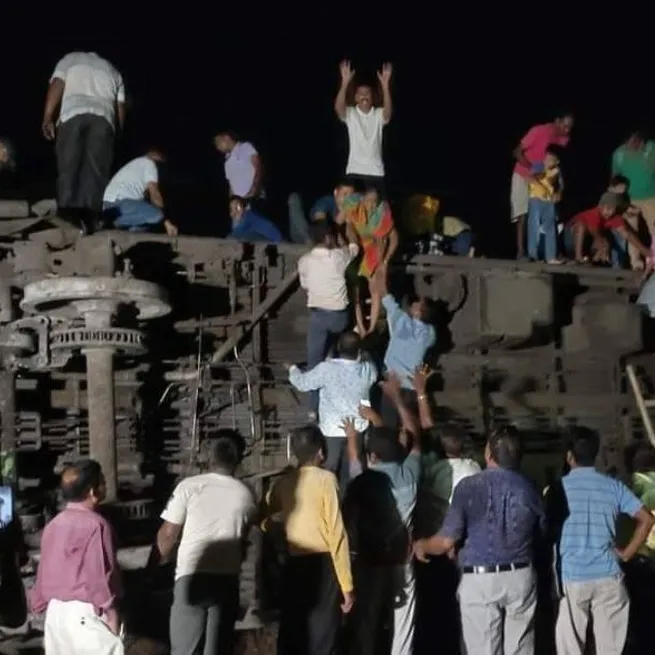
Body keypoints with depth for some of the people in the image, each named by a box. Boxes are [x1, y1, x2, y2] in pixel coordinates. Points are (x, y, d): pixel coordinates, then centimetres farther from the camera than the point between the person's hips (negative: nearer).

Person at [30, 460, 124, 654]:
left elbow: (44, 572, 15)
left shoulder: (53, 524, 10)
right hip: (86, 612, -8)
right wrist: (112, 615, -11)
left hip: (55, 610, 8)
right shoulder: (95, 524, -15)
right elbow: (101, 575, -16)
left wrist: (42, 604, 22)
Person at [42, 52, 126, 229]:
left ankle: (68, 217, -22)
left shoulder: (70, 59, 26)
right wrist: (117, 132, 27)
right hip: (103, 118, 2)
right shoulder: (113, 71, 33)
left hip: (73, 115, -1)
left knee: (68, 168, -6)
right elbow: (120, 108, 20)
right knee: (96, 171, -5)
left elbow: (56, 86, 8)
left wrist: (48, 118, 1)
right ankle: (92, 219, -20)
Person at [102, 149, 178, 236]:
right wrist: (166, 221, -4)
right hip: (120, 203, -10)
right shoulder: (149, 163, 4)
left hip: (110, 205, 10)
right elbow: (154, 194, -5)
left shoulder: (137, 164, 32)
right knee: (157, 215, -20)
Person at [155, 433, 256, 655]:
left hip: (191, 577, -2)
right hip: (227, 579, 2)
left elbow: (168, 534, -3)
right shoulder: (246, 495, 1)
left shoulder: (189, 487, -7)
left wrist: (164, 558, 17)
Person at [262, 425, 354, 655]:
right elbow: (336, 533, -10)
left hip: (293, 567, 4)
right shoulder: (325, 478, -5)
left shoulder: (283, 482, 9)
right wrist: (347, 584, -9)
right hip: (322, 566, -4)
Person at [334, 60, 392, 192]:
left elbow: (388, 110, -18)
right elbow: (338, 107, -18)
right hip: (354, 171, -1)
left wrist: (385, 85, -32)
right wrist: (345, 82, -31)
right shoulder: (350, 114, 3)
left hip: (376, 171, 1)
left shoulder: (379, 115, 5)